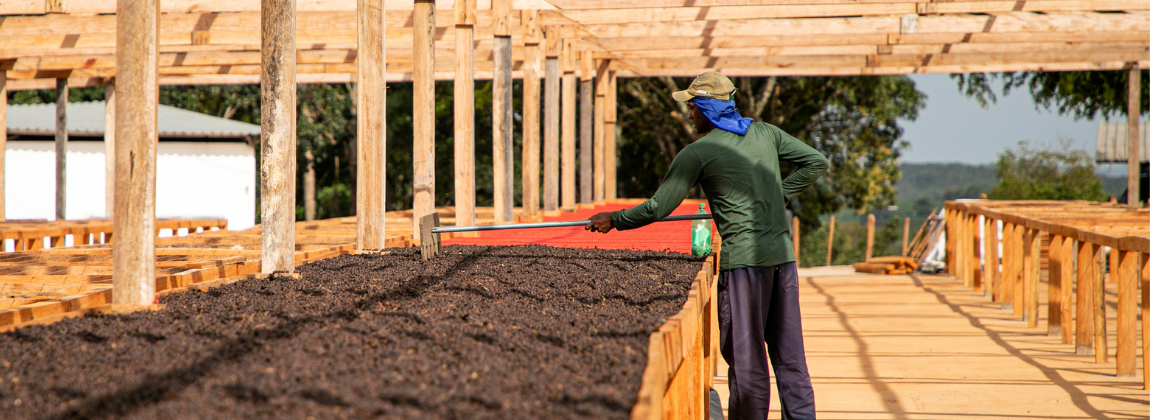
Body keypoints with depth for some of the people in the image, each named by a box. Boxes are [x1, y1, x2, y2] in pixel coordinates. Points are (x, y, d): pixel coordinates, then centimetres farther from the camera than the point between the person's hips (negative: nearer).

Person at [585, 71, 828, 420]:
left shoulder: (697, 153, -4)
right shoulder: (765, 133, 11)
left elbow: (658, 207, -2)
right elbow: (816, 162, 16)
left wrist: (614, 220, 11)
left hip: (744, 258, -6)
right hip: (782, 253, 6)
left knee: (745, 353, 0)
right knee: (788, 351, 9)